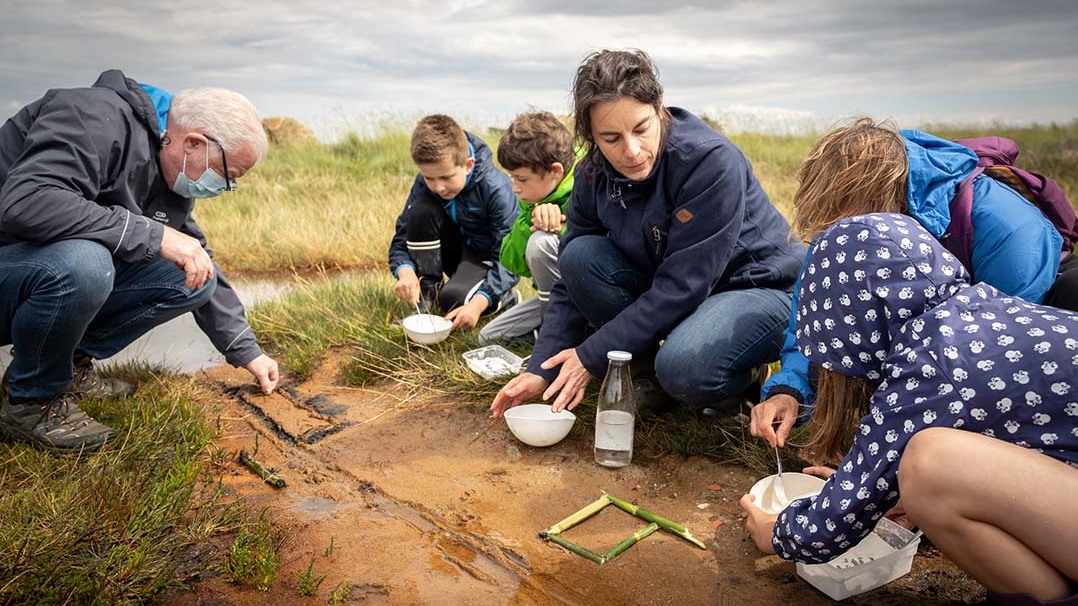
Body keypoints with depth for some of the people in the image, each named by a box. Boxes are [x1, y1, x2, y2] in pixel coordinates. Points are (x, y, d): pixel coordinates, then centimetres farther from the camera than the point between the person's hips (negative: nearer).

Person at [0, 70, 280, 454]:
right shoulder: (98, 120, -23)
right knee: (82, 263, -37)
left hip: (67, 271, 7)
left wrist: (246, 351, 9)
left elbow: (201, 264, 9)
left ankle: (70, 364, 6)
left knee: (192, 278, -5)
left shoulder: (171, 176, 3)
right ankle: (31, 400, -10)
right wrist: (155, 235, -33)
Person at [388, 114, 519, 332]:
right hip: (455, 247, 5)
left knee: (453, 298, -32)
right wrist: (405, 272, -35)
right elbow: (401, 239, -11)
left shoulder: (496, 189, -27)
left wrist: (477, 304, -41)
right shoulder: (424, 183, -14)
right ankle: (426, 295, -11)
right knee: (420, 210, -23)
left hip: (488, 255, -5)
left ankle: (504, 296, 1)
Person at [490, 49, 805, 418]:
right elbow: (572, 280, -4)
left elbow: (682, 287, -28)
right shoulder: (594, 175, -9)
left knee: (684, 366, -36)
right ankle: (647, 373, -3)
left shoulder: (712, 162, -27)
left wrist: (592, 357, -25)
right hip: (667, 285, 6)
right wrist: (541, 370, -13)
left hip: (760, 287, -6)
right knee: (580, 255, -17)